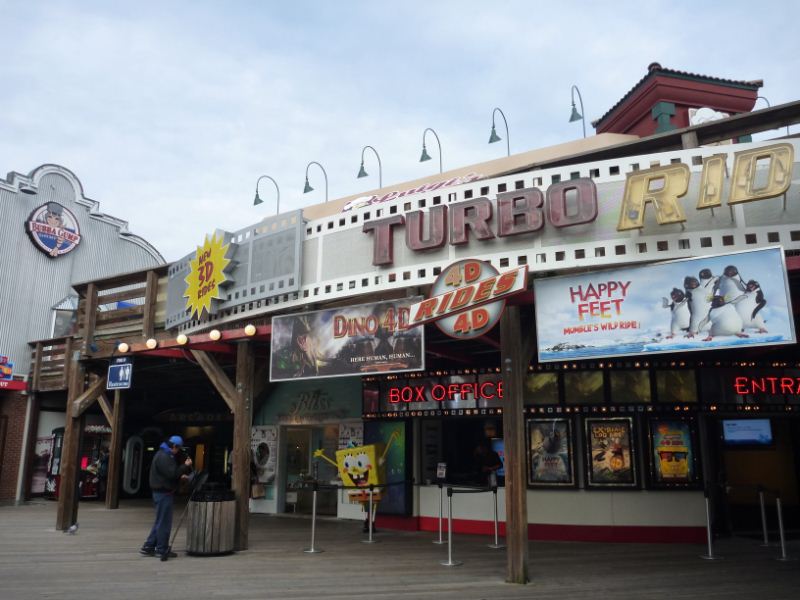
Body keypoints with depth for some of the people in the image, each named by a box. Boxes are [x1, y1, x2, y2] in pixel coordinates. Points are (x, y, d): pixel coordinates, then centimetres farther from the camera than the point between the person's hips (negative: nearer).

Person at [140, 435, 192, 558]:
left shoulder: (163, 455, 16)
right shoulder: (163, 457, -18)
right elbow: (172, 473, -24)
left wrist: (181, 475, 11)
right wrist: (186, 466, -14)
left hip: (161, 492, 11)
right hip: (164, 493, -11)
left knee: (160, 521, 16)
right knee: (164, 522, -2)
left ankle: (148, 547, 21)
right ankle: (162, 550, 6)